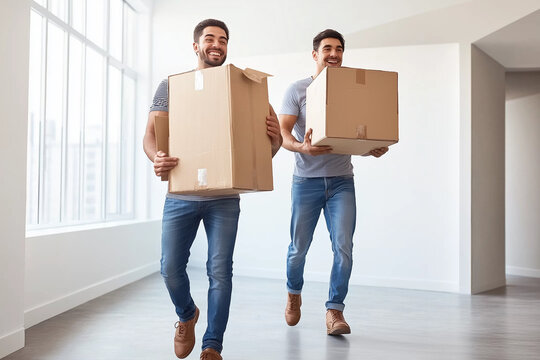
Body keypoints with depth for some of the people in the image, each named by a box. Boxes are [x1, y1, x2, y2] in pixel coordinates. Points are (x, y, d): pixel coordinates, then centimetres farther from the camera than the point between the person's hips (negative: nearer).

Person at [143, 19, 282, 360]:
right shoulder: (171, 85, 7)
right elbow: (151, 133, 1)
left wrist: (274, 139, -21)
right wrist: (157, 158, -23)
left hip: (224, 197, 0)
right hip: (180, 194, 1)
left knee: (220, 271, -2)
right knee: (171, 267, 3)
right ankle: (187, 315, 35)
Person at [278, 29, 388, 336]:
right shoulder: (298, 90, 3)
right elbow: (283, 133, -7)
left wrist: (375, 149, -14)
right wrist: (302, 147, -29)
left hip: (341, 180, 2)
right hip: (307, 180, -1)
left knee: (344, 247, -8)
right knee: (299, 247, 8)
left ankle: (335, 311, 6)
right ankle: (294, 293, 36)